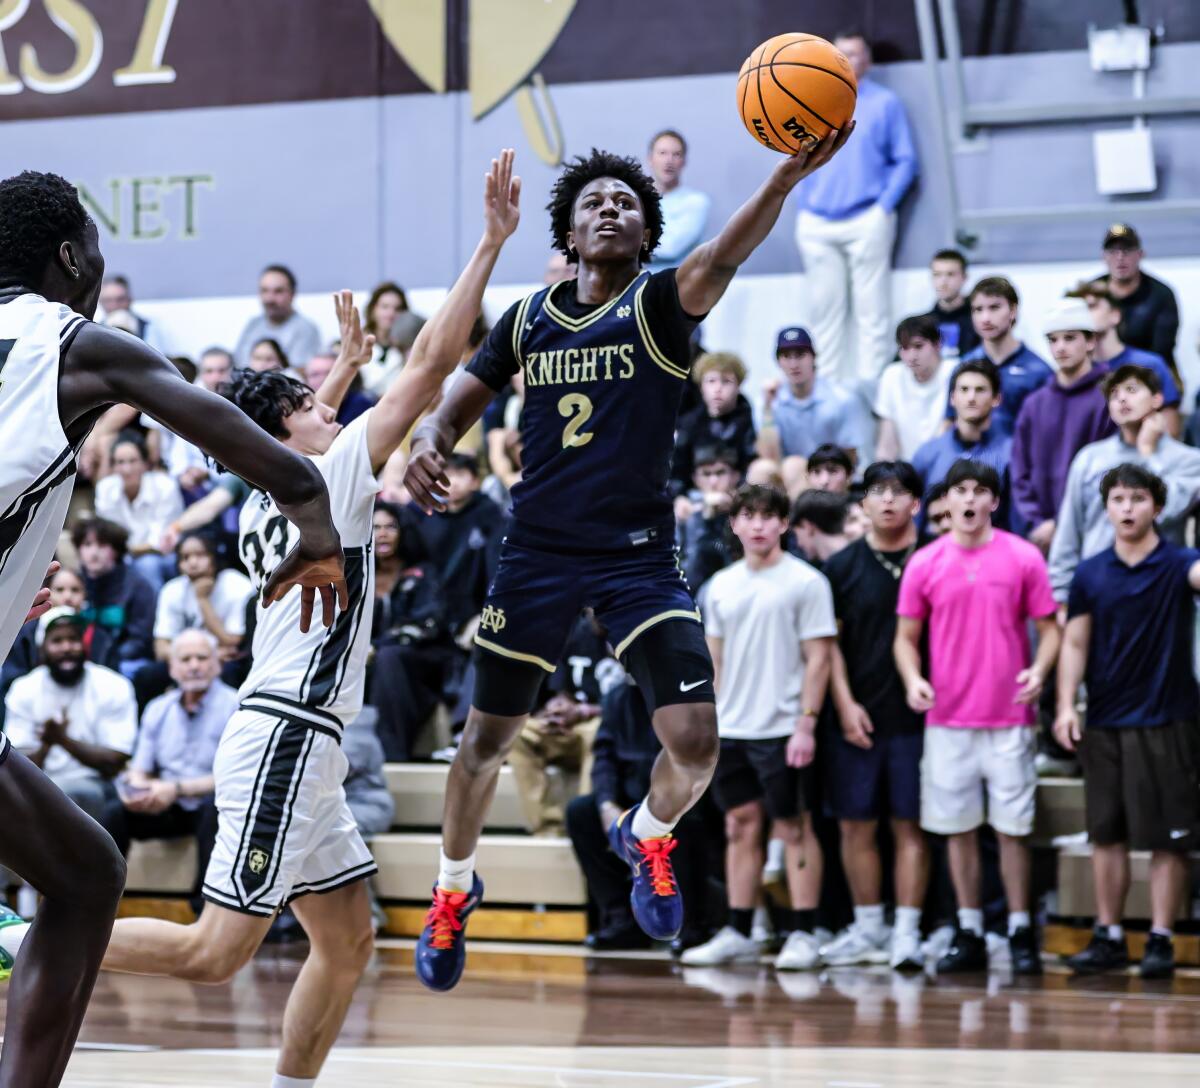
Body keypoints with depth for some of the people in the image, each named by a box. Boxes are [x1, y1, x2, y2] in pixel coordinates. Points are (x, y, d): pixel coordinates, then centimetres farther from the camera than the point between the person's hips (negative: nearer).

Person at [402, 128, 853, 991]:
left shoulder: (660, 304, -5)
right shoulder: (529, 320, 6)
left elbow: (721, 259, -26)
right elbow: (459, 406, 16)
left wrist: (787, 178, -46)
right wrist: (427, 444, -10)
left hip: (639, 555, -2)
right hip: (538, 554, 3)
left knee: (695, 743, -13)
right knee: (488, 735, 10)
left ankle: (647, 837, 20)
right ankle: (454, 888, 35)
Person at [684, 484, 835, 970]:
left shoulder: (806, 582, -4)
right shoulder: (722, 585, 12)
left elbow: (818, 658, -7)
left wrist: (806, 724, -14)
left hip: (782, 729, -5)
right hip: (730, 729, 5)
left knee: (794, 828, -2)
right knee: (741, 827, 9)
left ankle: (802, 936, 2)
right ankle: (738, 934, 14)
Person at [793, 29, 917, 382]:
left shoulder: (885, 103, 4)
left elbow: (906, 161, 2)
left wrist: (884, 207, -9)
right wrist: (803, 208, 7)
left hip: (866, 221, -4)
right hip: (817, 225, 4)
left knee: (871, 312, -6)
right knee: (825, 310, 4)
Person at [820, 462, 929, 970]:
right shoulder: (843, 566, 7)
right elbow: (829, 642, 7)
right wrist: (845, 704, -2)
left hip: (915, 717, -2)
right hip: (857, 718, 3)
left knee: (910, 826, -2)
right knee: (855, 826, 7)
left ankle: (907, 932, 1)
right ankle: (868, 928, 18)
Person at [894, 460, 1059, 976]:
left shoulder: (1023, 558, -1)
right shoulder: (924, 564, 4)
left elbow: (1048, 627, 3)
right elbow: (907, 636, 10)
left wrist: (1039, 670, -16)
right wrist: (913, 679, -9)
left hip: (1008, 717, -2)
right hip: (947, 718, 2)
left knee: (1013, 827, 0)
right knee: (958, 828, 6)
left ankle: (1020, 933, 9)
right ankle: (969, 935, 14)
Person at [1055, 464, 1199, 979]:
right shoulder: (1090, 574, 7)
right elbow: (1075, 643, 9)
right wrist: (1066, 705, -2)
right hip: (1103, 721, 3)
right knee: (1106, 835, 8)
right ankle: (1108, 937, 16)